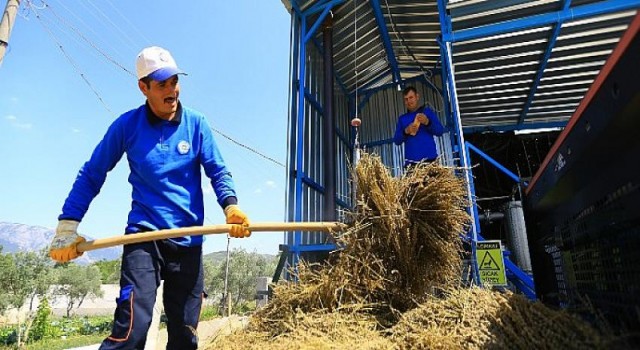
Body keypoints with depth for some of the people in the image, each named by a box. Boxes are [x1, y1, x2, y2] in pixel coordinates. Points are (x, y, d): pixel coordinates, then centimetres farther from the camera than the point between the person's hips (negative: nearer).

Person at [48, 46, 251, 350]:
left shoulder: (196, 124, 1)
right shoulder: (127, 125, -1)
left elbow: (218, 172, -2)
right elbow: (91, 174, 6)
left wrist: (231, 206, -21)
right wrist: (68, 225, -1)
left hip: (189, 241, 2)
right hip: (143, 235, -1)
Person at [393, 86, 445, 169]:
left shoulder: (428, 112, 11)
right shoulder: (402, 118, 17)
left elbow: (440, 131, 2)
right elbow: (396, 141, 9)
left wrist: (428, 123, -16)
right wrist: (405, 132, -10)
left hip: (429, 159, -1)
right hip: (411, 162, 1)